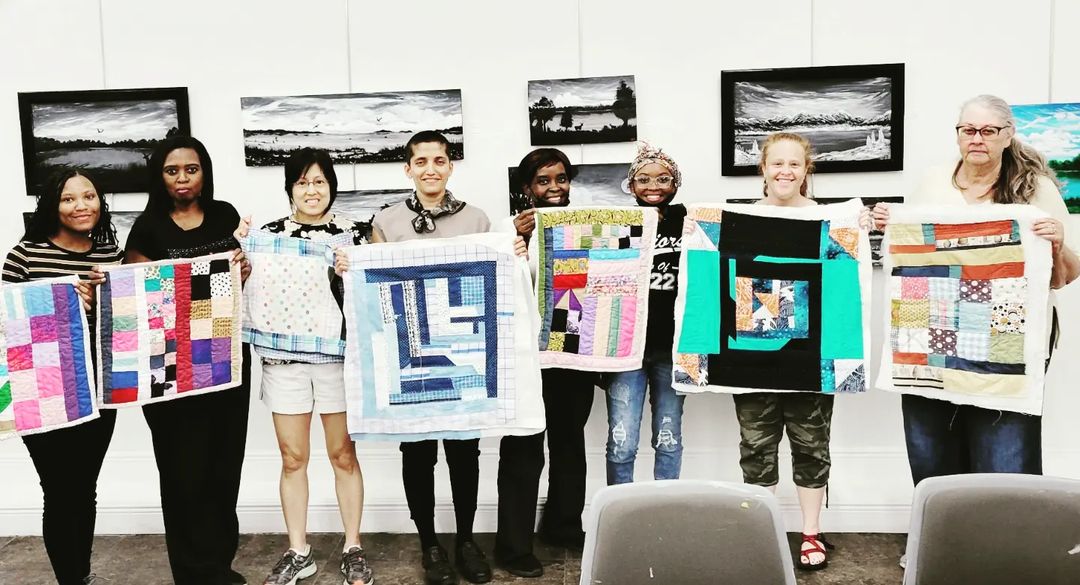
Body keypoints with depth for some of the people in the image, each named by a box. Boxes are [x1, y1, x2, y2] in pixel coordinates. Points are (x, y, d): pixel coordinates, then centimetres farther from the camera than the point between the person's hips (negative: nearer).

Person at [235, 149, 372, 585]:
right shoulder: (271, 233, 5)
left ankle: (352, 549, 19)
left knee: (343, 454, 6)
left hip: (338, 355, -1)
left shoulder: (351, 233, 2)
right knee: (293, 457, 8)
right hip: (283, 357, 1)